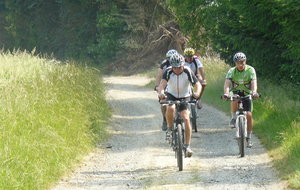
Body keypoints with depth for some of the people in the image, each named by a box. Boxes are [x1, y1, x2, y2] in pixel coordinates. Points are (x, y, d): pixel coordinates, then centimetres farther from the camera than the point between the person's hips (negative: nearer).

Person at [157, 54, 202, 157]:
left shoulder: (188, 72, -21)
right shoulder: (168, 72, -22)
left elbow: (198, 84, -25)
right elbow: (162, 83, -36)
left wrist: (197, 93, -48)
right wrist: (161, 93, -58)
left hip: (184, 97, 0)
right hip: (171, 95, 0)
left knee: (186, 119, -16)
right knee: (170, 108, -34)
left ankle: (187, 146, -9)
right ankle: (170, 128, -7)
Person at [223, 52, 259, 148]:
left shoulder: (250, 70, -15)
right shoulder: (232, 71, -14)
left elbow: (254, 82, -28)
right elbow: (227, 83, -27)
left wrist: (254, 92, -49)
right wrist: (226, 93, -48)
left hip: (247, 94, 0)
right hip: (235, 92, 0)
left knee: (249, 115, -13)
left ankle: (249, 138, 1)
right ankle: (234, 118, -13)